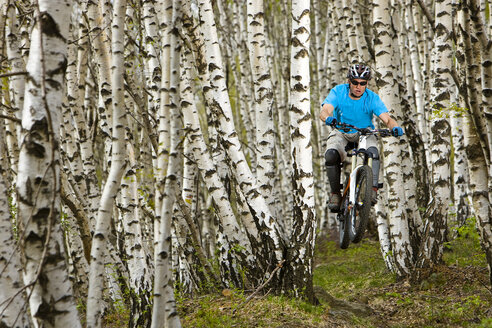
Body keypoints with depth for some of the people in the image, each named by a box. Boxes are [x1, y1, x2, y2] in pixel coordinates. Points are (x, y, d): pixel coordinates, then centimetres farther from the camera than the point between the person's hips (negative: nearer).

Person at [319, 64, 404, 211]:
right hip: (341, 133, 0)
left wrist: (395, 127, -48)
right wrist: (328, 118, -54)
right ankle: (335, 193, -14)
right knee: (331, 155, -29)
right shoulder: (338, 92, -15)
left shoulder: (372, 98, -15)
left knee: (373, 151, -33)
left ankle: (373, 190, -27)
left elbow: (387, 118, -24)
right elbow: (325, 111, -29)